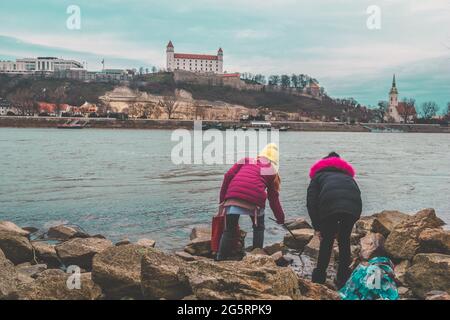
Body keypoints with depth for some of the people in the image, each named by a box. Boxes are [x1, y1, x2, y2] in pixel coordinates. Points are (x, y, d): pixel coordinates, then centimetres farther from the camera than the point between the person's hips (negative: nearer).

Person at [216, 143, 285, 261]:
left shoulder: (246, 161, 27)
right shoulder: (272, 171, 24)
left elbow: (228, 176, 12)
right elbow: (274, 200, 23)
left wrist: (222, 199, 15)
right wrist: (281, 220, 32)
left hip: (233, 195, 1)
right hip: (256, 198, -1)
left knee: (229, 230, 12)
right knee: (259, 228, 24)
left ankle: (220, 259, 7)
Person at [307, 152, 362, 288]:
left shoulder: (318, 175, 32)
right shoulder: (348, 176, 42)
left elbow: (311, 202, 16)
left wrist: (317, 227, 18)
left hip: (330, 205, -3)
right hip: (354, 205, 3)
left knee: (326, 240, 17)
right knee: (344, 240, 22)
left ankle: (319, 279, 24)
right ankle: (343, 280, 28)